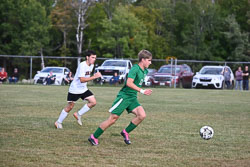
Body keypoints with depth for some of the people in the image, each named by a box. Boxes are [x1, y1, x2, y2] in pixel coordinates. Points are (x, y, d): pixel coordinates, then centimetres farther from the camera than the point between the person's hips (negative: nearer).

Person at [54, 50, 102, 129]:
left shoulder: (91, 65, 2)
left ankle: (78, 114, 9)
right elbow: (82, 80, -34)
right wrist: (94, 77, -37)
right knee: (70, 107, 0)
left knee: (93, 102, -6)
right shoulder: (82, 65, -25)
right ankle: (58, 122, 16)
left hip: (83, 89, 8)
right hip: (75, 89, -7)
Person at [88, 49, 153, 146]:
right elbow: (129, 83, -29)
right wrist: (142, 91, -28)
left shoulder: (145, 71, 10)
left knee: (142, 115, -13)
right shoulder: (135, 69, -17)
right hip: (124, 97, -8)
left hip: (132, 98, 8)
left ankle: (125, 132, 4)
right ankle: (94, 137, 6)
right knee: (113, 119, -7)